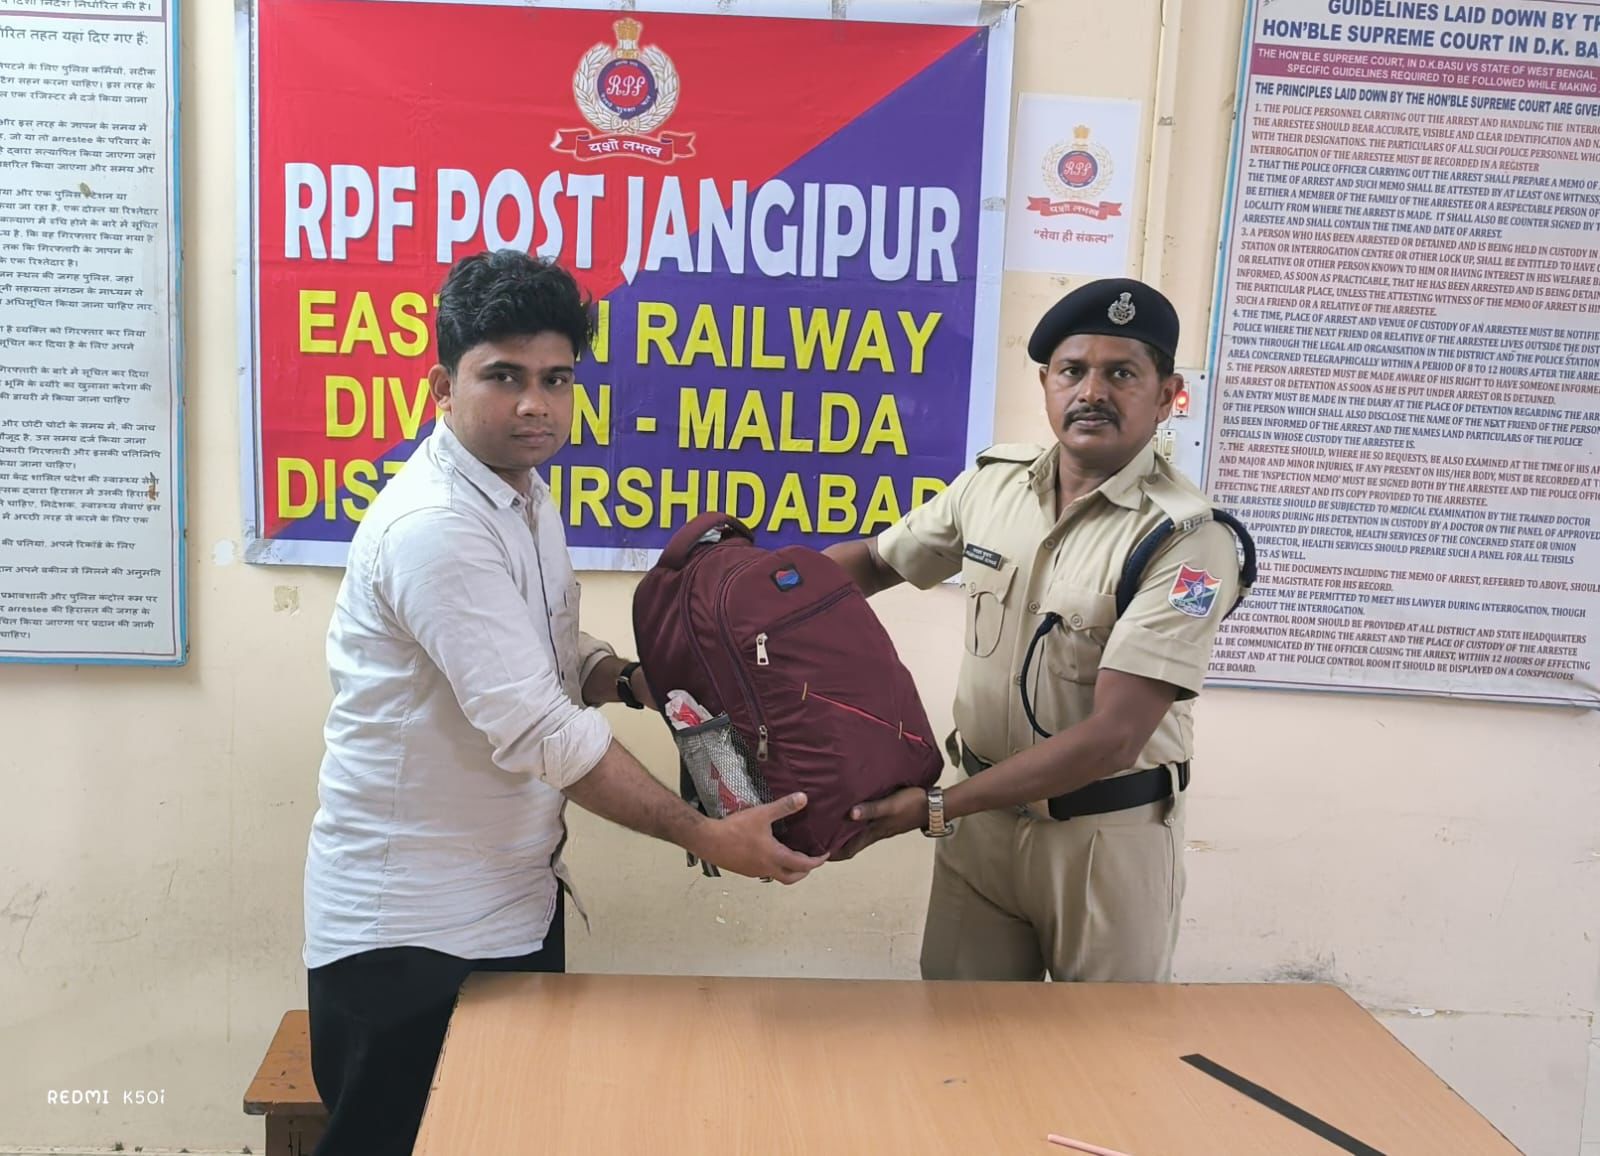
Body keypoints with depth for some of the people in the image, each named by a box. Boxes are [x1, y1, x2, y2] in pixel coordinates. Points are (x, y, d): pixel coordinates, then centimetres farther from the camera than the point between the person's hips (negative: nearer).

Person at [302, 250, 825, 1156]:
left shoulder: (527, 495, 6)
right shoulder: (434, 528, -24)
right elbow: (541, 733, -27)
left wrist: (630, 680, -5)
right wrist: (706, 836, -21)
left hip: (514, 902, 9)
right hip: (412, 932, -9)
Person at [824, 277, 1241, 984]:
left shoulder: (1186, 542, -18)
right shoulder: (992, 484, -1)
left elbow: (1111, 738, -24)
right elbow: (875, 561, 14)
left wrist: (935, 808, -25)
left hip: (1107, 833, -4)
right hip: (983, 811, 4)